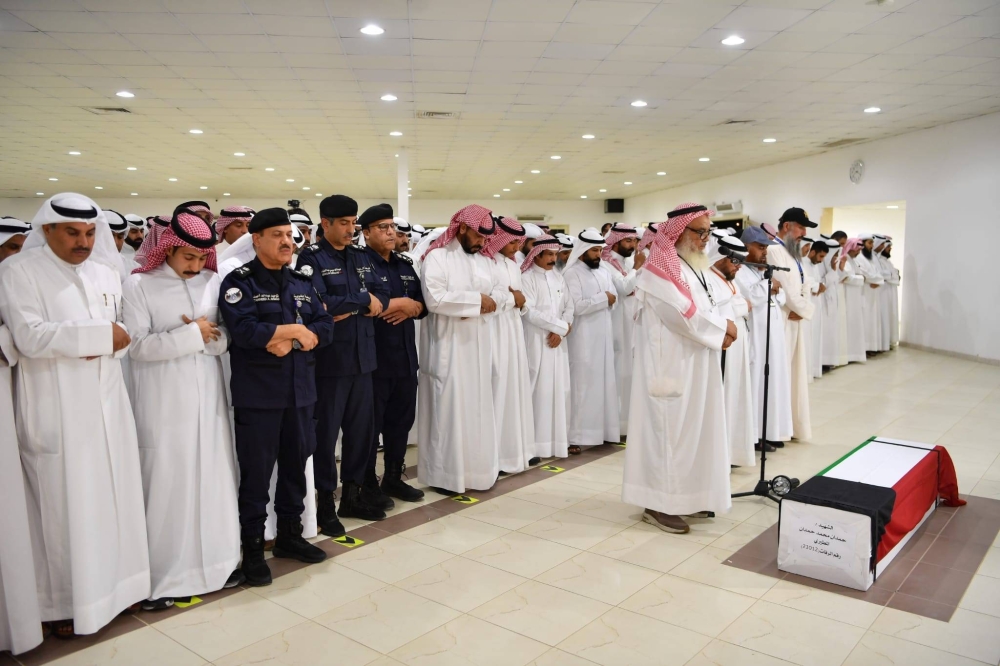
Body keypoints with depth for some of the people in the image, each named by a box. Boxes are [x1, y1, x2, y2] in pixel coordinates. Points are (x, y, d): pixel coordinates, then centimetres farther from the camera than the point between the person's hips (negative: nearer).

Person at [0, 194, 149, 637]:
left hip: (107, 403, 5)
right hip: (56, 411, -5)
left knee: (113, 494, 10)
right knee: (63, 503, 2)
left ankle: (114, 581, 25)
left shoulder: (106, 272, 12)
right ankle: (64, 601, 16)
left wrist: (109, 343, -9)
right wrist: (100, 334, -14)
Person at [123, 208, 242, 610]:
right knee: (167, 483, 2)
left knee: (213, 478, 9)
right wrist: (192, 334, -14)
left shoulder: (213, 282, 5)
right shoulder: (138, 286, -4)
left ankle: (215, 560, 23)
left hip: (207, 396, 4)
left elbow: (225, 337, 5)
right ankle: (162, 575, 14)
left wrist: (204, 335, -15)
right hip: (163, 402, -3)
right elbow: (139, 346, -12)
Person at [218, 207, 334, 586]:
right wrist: (296, 329, -13)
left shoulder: (302, 282, 13)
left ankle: (289, 534, 30)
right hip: (257, 393, -5)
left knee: (296, 463, 14)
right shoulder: (239, 282, -5)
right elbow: (243, 330, -21)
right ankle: (252, 546, 17)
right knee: (256, 470, 2)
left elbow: (325, 328, 4)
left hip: (300, 390, 6)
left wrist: (288, 341, -13)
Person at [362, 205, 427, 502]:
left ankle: (393, 478, 31)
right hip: (373, 357, -7)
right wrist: (400, 302, -13)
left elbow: (423, 302, 14)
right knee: (369, 424, 5)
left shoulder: (405, 263, 14)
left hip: (405, 355, 7)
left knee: (402, 419, 16)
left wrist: (412, 308, -8)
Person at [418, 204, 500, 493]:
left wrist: (479, 305, -12)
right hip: (447, 345, -6)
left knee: (478, 405, 9)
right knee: (448, 406, -2)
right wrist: (476, 300, -13)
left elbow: (496, 297, 9)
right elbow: (434, 299, -20)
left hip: (477, 343, 6)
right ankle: (445, 474, 9)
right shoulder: (436, 257, -7)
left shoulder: (484, 261, 14)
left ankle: (477, 468, 20)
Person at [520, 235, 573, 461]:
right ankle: (536, 443, 1)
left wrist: (561, 330, -8)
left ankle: (557, 439, 15)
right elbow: (530, 312, -15)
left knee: (559, 390, 7)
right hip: (536, 342, -6)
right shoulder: (527, 278, -6)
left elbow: (569, 307, 9)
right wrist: (561, 325, -11)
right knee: (539, 391, -5)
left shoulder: (558, 278, 13)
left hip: (558, 342, 6)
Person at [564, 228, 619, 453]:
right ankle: (576, 436, 0)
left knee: (605, 382, 9)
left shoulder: (604, 273, 14)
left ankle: (605, 429, 19)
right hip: (583, 338, -7)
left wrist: (608, 298, -11)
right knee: (582, 384, -5)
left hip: (604, 335, 7)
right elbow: (576, 306, -17)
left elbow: (614, 299, 10)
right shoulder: (572, 274, -8)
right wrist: (602, 298, -10)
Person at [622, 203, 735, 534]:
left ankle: (686, 493, 24)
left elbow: (705, 308, 15)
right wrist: (723, 328, -10)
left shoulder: (694, 266, 15)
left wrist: (721, 329, -6)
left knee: (691, 428, 13)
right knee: (670, 429, -5)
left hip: (695, 364, 9)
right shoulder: (661, 268, -15)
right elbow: (684, 314, -22)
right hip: (672, 364, -9)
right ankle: (659, 503, 4)